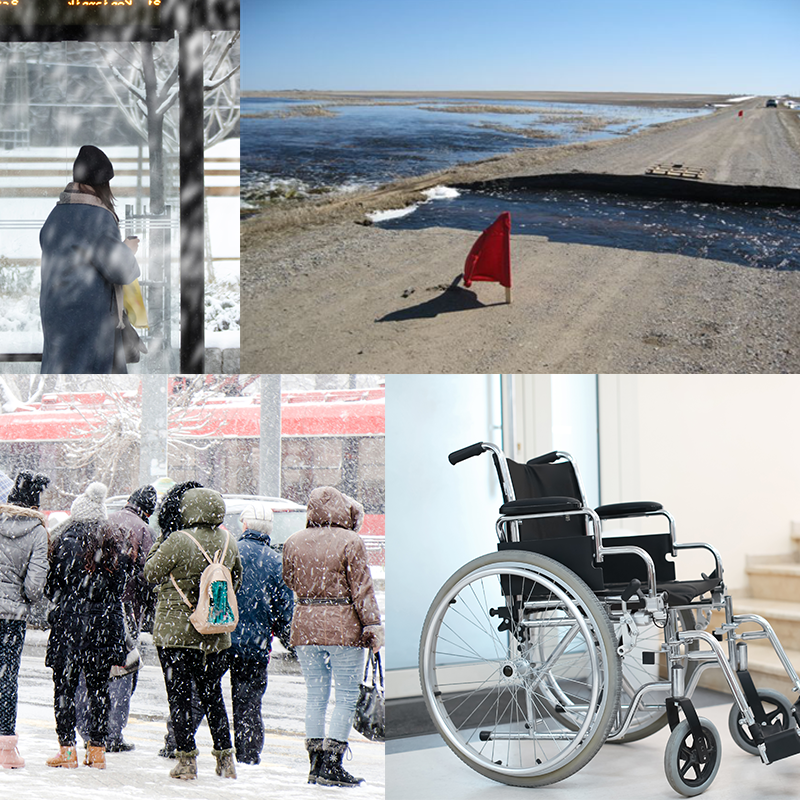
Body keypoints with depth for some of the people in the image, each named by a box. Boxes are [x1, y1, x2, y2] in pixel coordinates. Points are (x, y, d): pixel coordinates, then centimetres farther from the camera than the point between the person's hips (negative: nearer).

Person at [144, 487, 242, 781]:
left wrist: (158, 545, 10)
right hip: (214, 635, 5)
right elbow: (236, 582, 14)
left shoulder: (178, 541, -16)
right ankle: (225, 757, 16)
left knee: (179, 694, 3)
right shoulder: (228, 542, 1)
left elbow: (150, 572, -5)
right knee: (212, 694, 15)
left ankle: (187, 759, 2)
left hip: (175, 630, -5)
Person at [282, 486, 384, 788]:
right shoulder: (350, 542, -9)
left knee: (315, 694, 12)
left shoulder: (293, 542, 5)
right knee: (347, 695, 1)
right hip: (343, 627, -5)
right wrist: (373, 626, -6)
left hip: (305, 625, 5)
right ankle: (332, 764, -3)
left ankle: (315, 762, 13)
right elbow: (362, 588, -9)